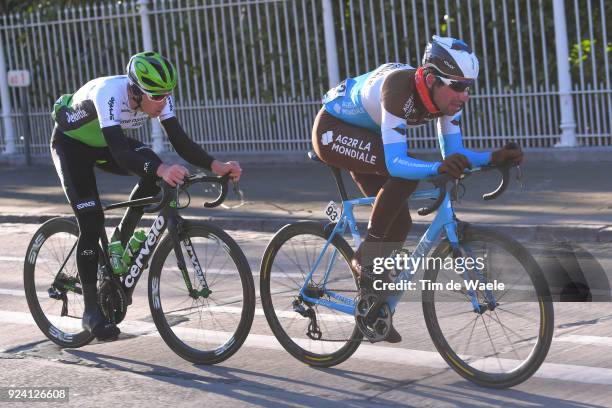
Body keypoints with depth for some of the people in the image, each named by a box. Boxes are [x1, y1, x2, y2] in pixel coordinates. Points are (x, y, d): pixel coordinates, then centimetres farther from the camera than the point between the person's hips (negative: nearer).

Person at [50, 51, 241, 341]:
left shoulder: (159, 96, -23)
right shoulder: (109, 92, -40)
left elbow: (180, 142, -25)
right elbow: (121, 154, -49)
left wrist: (216, 165, -42)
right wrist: (161, 169, -65)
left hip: (105, 143, 6)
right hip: (71, 143, -5)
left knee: (158, 171, -22)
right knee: (91, 222, -17)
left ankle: (121, 241, -2)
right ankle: (91, 311, -7)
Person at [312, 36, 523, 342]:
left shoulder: (447, 96, -18)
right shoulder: (401, 89, -39)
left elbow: (454, 153, -13)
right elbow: (396, 162, -44)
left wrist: (494, 157, -30)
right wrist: (438, 168, -60)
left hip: (364, 137, 8)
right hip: (332, 130, -8)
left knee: (399, 222, 1)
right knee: (403, 174, -31)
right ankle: (367, 256, -16)